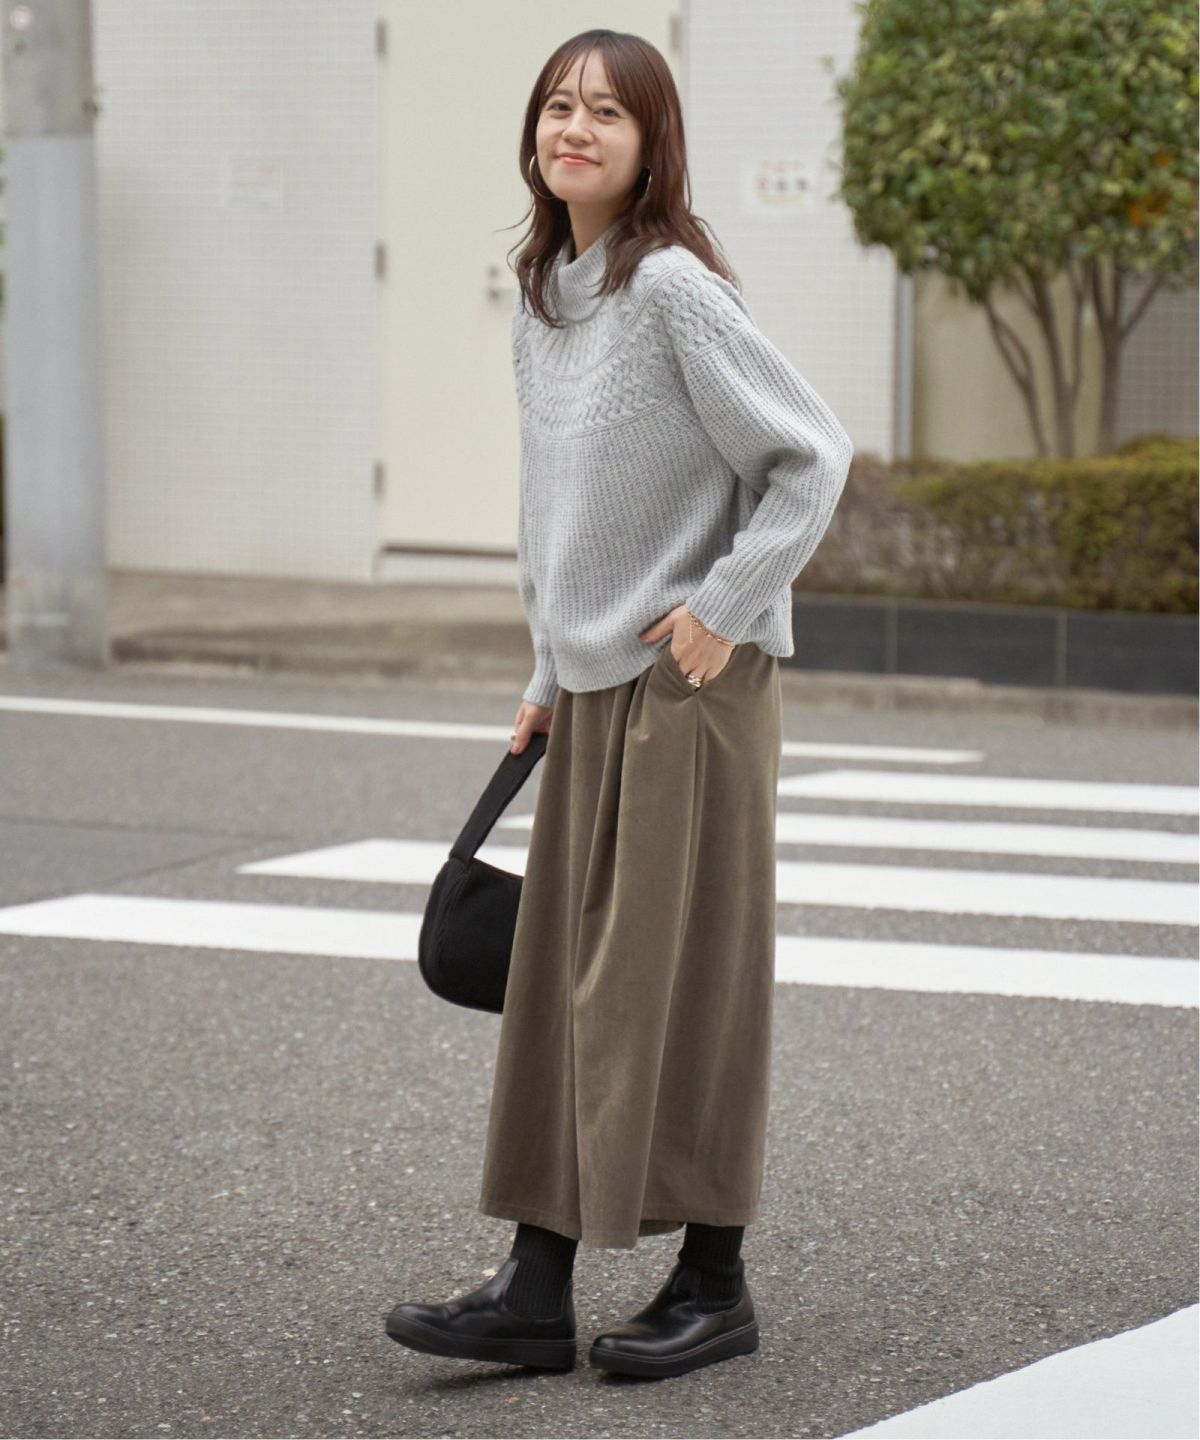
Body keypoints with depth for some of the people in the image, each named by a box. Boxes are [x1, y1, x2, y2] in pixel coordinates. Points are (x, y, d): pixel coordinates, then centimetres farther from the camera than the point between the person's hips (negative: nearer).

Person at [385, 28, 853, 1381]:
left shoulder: (674, 287, -14)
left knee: (676, 978, -2)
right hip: (593, 686, 8)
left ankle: (714, 1283, 11)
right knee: (561, 978, 6)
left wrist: (723, 610, -15)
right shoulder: (540, 297, 10)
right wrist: (548, 679, 16)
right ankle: (536, 1286, 10)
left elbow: (810, 456, -14)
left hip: (691, 680, -8)